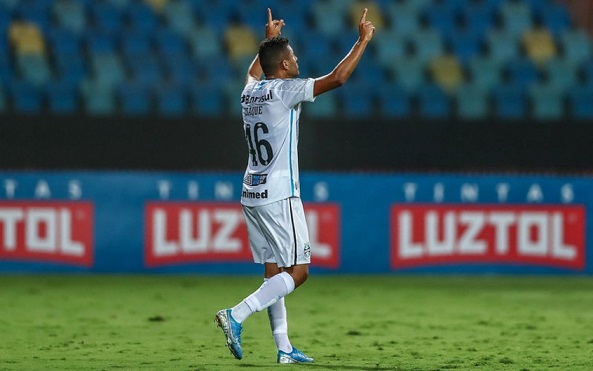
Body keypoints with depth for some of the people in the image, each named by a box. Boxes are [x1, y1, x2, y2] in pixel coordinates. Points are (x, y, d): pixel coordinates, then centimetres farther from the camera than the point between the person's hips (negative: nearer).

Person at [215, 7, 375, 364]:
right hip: (279, 196, -8)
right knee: (297, 271, -5)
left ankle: (284, 348, 6)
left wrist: (269, 40, 48)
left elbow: (253, 71, 37)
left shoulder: (251, 92, 11)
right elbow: (337, 78, -15)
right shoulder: (285, 90, -11)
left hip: (252, 195, 8)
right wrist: (363, 40, -6)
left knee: (274, 271, 8)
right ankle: (236, 315, -18)